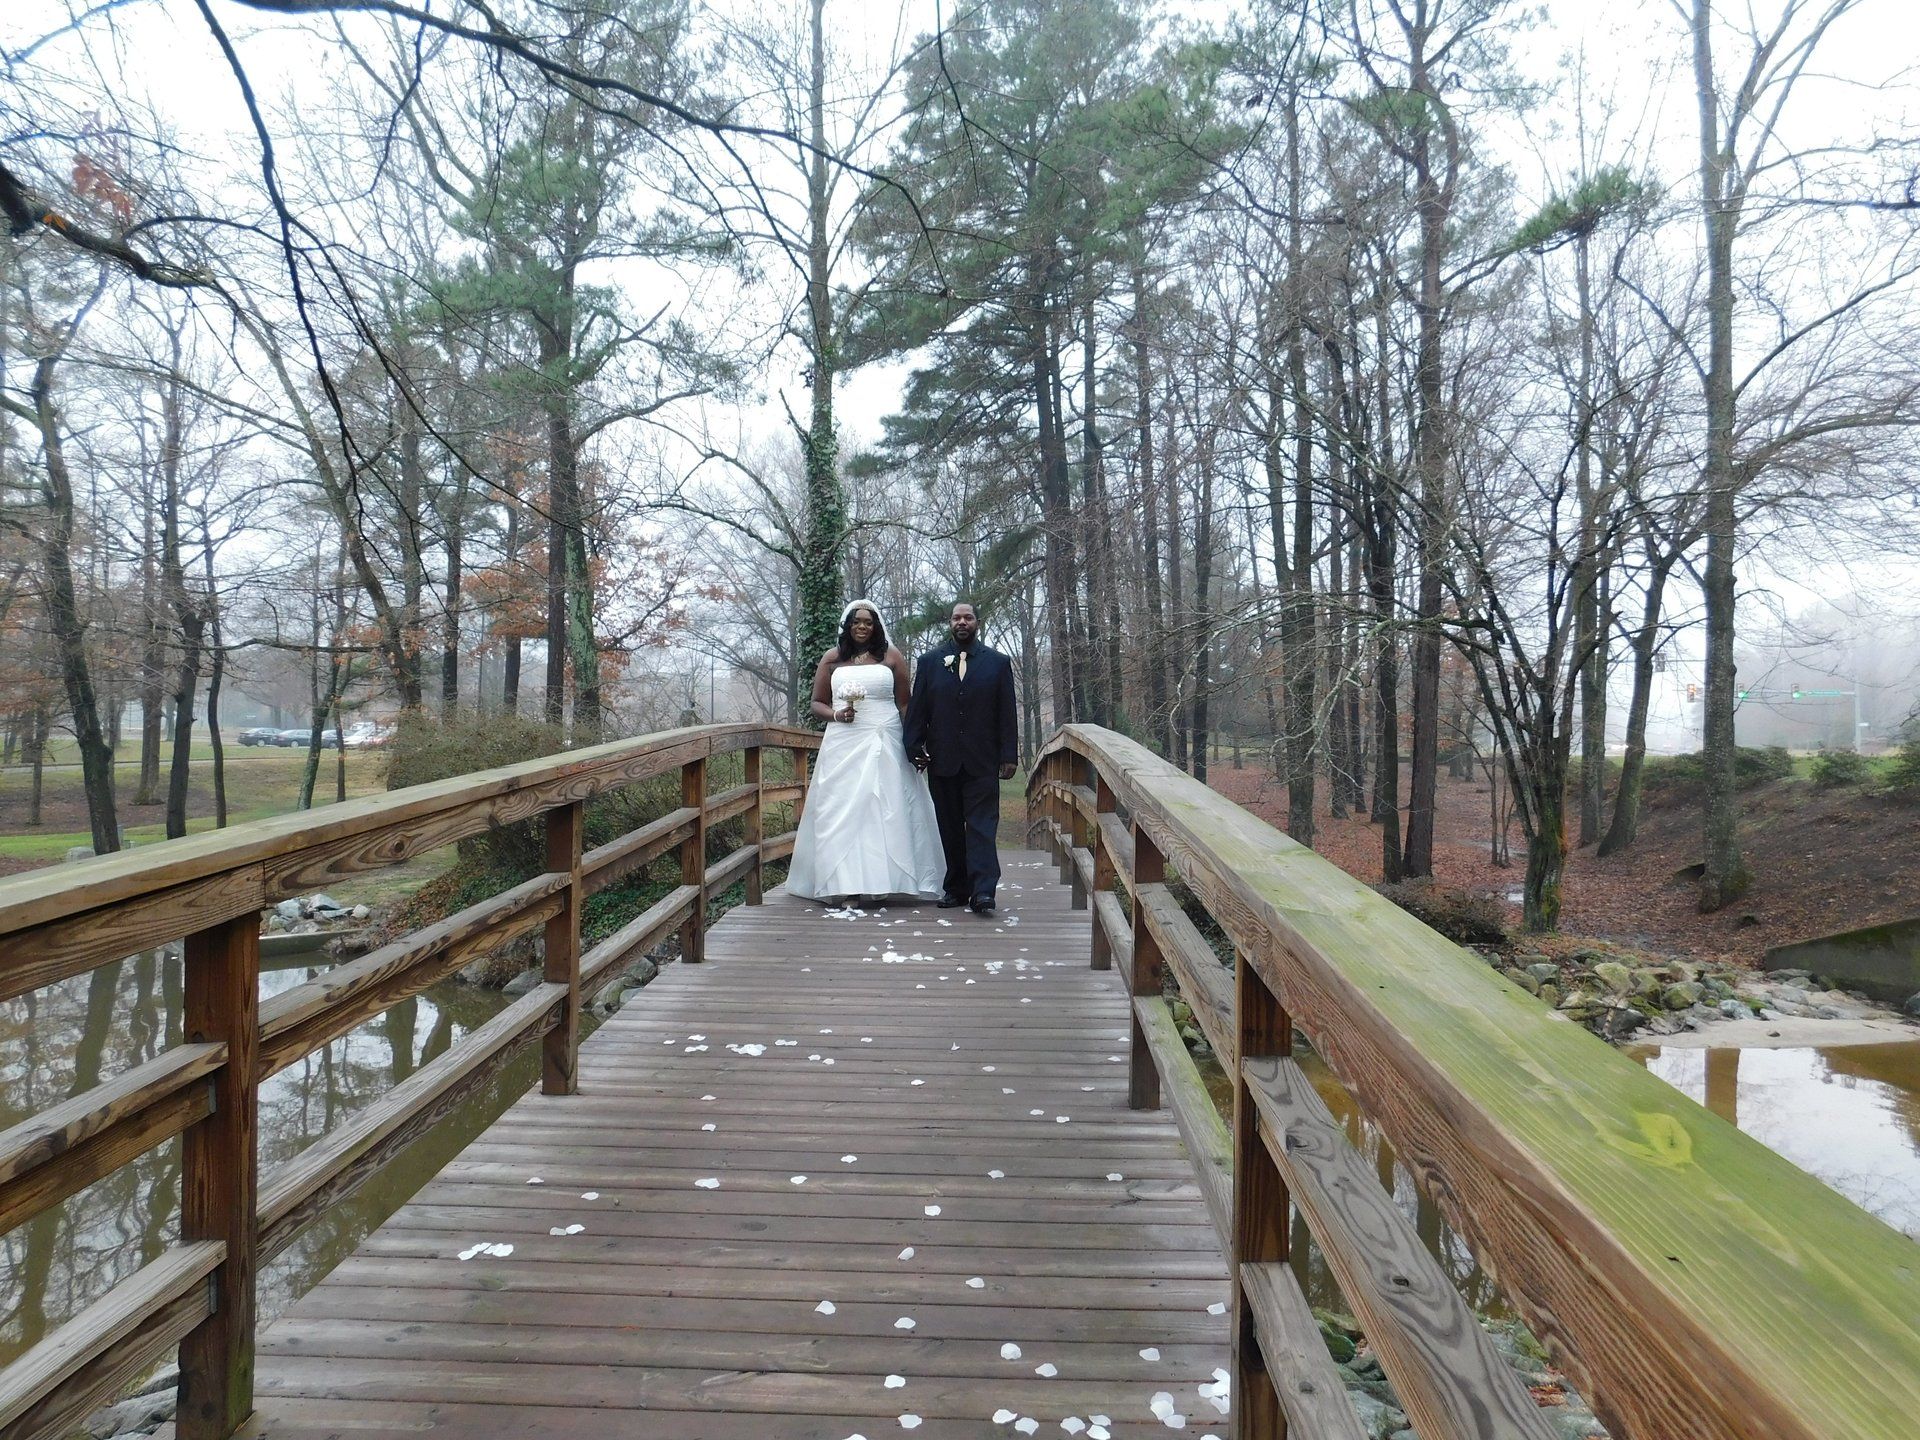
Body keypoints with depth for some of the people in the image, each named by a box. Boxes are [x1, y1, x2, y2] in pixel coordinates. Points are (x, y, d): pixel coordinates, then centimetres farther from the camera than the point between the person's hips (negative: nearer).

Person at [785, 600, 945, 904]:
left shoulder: (891, 657, 6)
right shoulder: (832, 658, 10)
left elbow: (904, 704, 5)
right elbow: (817, 703, 12)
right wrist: (836, 714, -9)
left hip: (884, 744, -1)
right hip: (843, 744, 1)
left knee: (884, 809, -3)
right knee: (842, 810, -1)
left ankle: (883, 878, 3)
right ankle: (844, 880, 2)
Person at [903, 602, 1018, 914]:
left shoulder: (998, 662, 6)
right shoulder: (930, 662, 10)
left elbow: (1007, 713, 3)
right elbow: (917, 710, 8)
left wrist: (1009, 755, -3)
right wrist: (915, 748, -2)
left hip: (982, 762, -2)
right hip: (942, 760, 2)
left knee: (982, 825, -7)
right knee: (950, 827, 7)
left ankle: (982, 891, -13)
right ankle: (956, 888, 13)